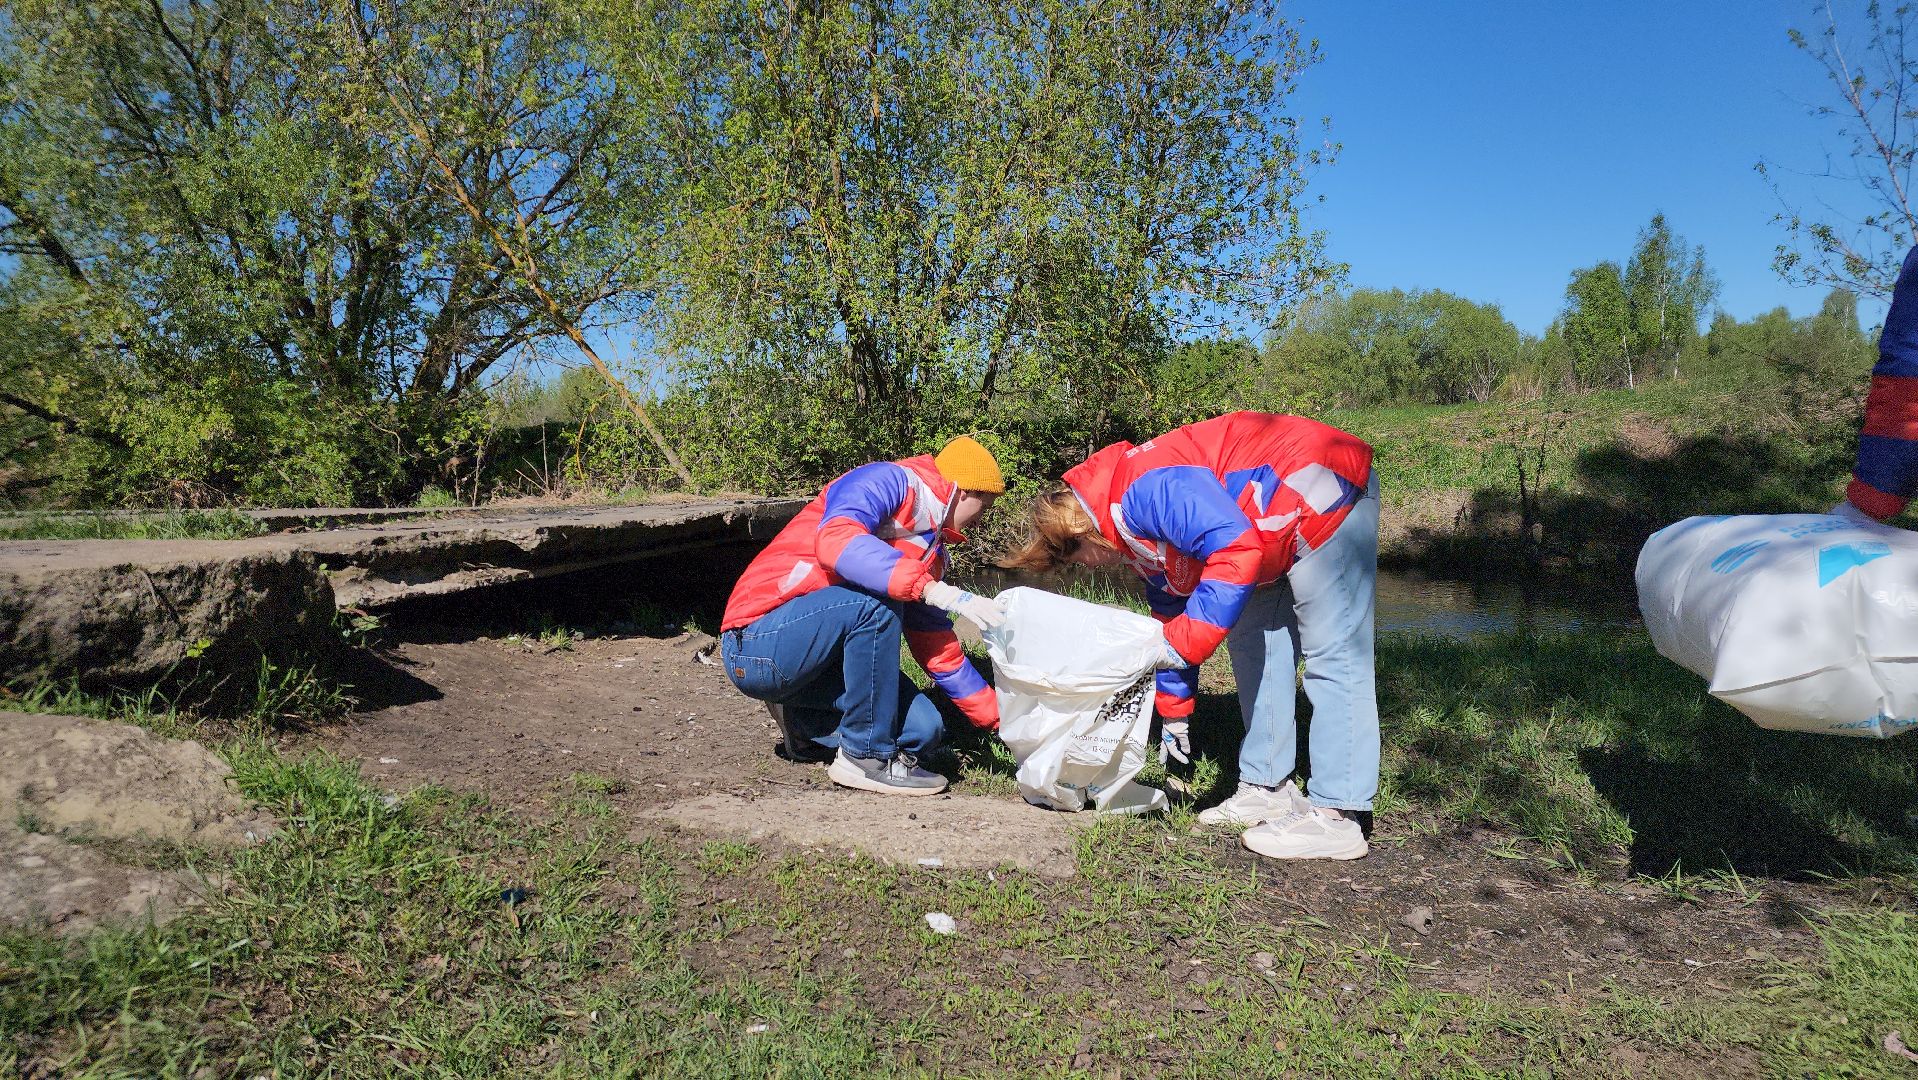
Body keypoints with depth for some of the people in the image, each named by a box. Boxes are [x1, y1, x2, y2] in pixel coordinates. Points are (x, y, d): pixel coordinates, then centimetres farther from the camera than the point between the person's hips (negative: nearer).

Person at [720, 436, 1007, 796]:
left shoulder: (931, 551, 13)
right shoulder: (886, 481, -10)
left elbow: (938, 649, 17)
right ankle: (866, 757, -15)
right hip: (756, 643, -8)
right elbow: (835, 541, -32)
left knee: (923, 730, -8)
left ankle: (804, 720, 15)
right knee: (878, 602, -30)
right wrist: (938, 591, -37)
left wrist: (1002, 720, 16)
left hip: (821, 657, 8)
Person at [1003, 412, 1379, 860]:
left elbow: (1236, 547, -33)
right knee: (1254, 648, 12)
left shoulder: (1144, 488, -23)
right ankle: (1268, 788, 20)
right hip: (1285, 529, 11)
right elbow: (1171, 613, 18)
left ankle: (1334, 816, -4)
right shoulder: (1140, 535, 9)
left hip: (1326, 490, -11)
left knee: (1331, 658, -9)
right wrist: (1174, 713, 22)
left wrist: (1185, 642, -27)